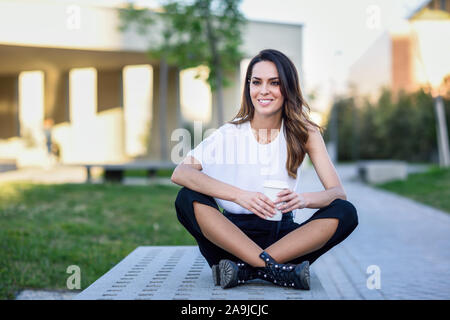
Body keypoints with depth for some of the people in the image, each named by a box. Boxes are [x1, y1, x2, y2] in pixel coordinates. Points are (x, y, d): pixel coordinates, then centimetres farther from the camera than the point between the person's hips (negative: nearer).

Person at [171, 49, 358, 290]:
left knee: (346, 213, -22)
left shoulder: (304, 133, -2)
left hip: (282, 237, 1)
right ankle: (275, 270, -32)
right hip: (233, 235, -1)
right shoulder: (230, 133, -5)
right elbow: (180, 173, -20)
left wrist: (303, 199, -32)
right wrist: (239, 195, -34)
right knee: (188, 199, -26)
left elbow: (338, 192, -9)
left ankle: (246, 269, -28)